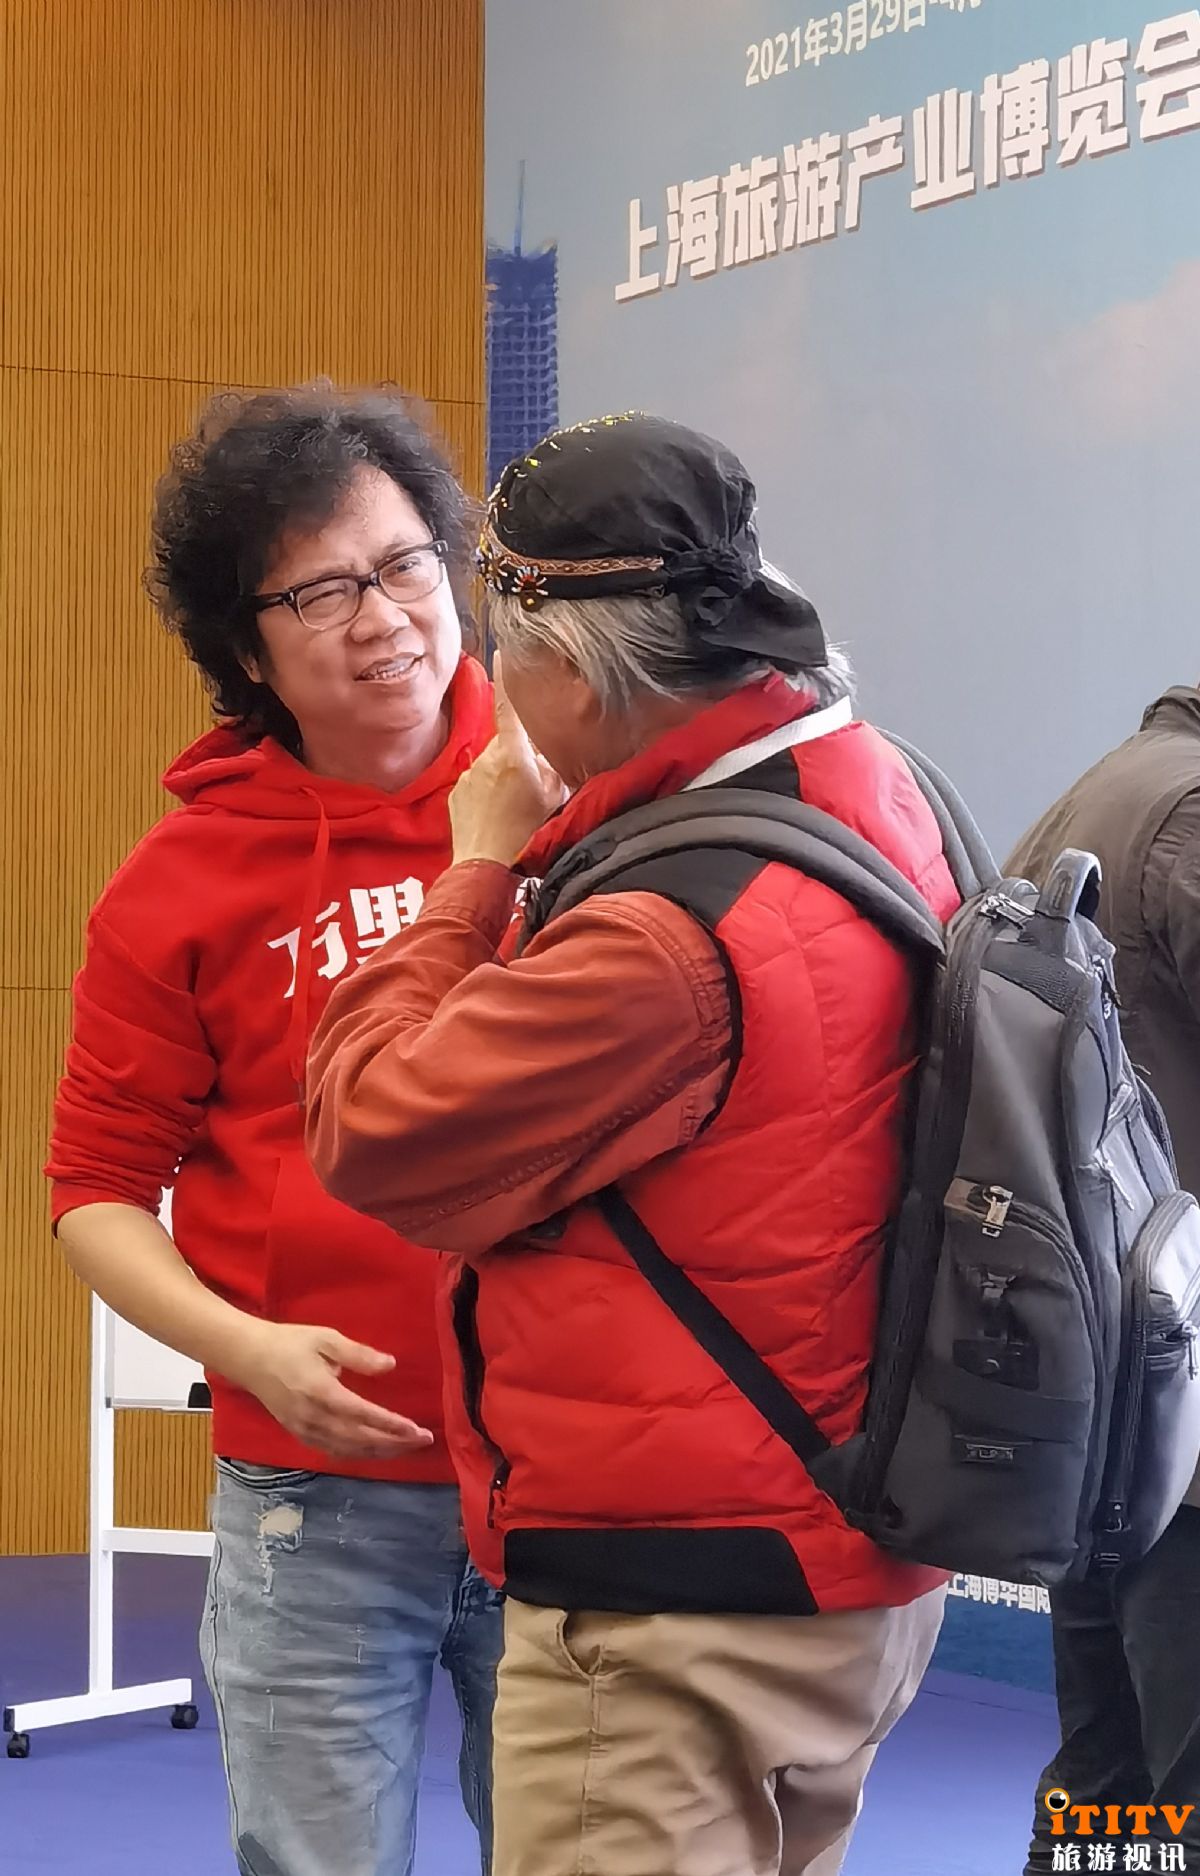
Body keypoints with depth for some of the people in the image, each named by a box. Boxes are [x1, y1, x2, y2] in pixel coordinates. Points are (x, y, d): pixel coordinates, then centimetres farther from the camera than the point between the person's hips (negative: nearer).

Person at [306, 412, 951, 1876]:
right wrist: (547, 860, 8)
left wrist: (478, 874, -5)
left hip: (680, 1620, -9)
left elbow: (372, 1134, -16)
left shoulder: (672, 935, -28)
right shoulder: (879, 792, 1)